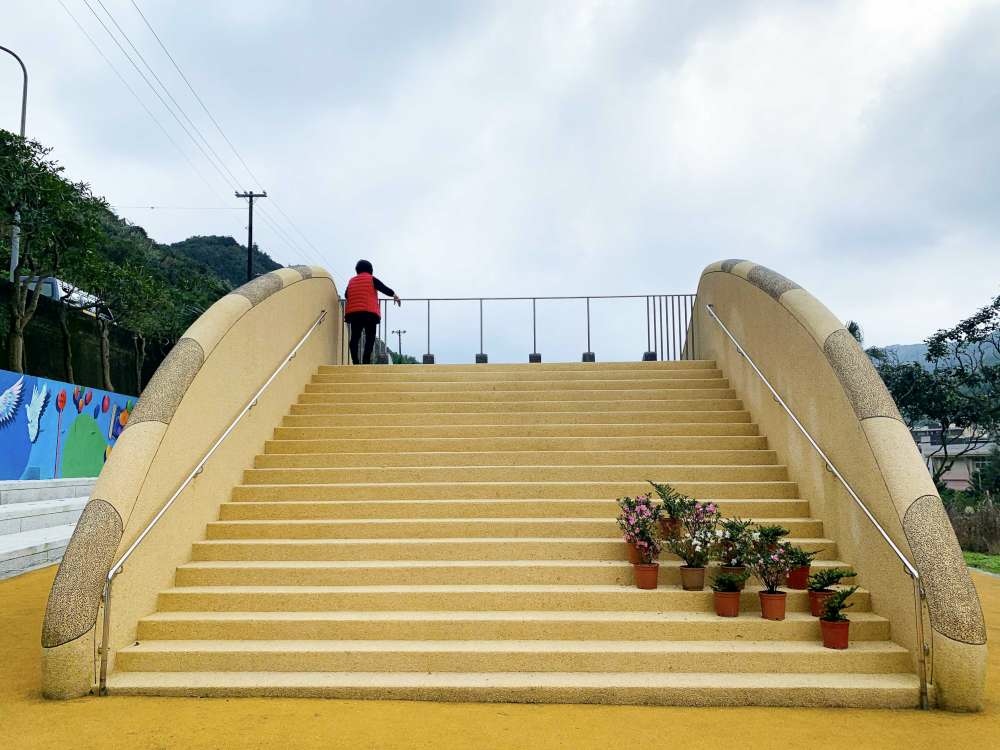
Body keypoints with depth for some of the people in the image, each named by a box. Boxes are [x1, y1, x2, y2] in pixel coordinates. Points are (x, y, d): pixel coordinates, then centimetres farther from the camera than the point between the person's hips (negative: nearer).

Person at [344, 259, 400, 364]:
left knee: (355, 338, 4)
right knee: (370, 338, -5)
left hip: (353, 312, 4)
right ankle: (366, 361, -16)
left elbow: (346, 295, 28)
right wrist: (394, 295, 19)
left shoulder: (351, 281, 18)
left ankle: (355, 362, -5)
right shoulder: (371, 279, 5)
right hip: (369, 312, -4)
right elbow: (384, 289, 3)